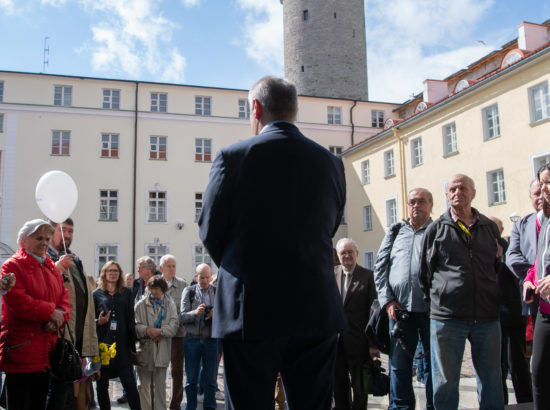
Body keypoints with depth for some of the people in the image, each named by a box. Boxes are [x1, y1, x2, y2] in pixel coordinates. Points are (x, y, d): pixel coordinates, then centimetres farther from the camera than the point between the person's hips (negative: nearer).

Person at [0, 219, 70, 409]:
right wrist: (50, 312, -16)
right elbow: (17, 301, -19)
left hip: (46, 351, 7)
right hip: (20, 350, -7)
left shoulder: (52, 268, 16)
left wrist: (59, 317, -10)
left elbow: (64, 298, 11)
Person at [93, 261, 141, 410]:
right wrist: (99, 322, -13)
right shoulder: (97, 294, 7)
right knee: (102, 385, 5)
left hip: (122, 345, 0)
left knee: (129, 383, -5)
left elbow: (130, 319, 8)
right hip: (102, 344, 0)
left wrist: (132, 343, 3)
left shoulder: (127, 293, 10)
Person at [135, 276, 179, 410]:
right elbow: (135, 324, -3)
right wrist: (147, 330, -19)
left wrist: (160, 331, -15)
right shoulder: (141, 304, 4)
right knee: (143, 384, 7)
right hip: (144, 348, 0)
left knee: (161, 385, 9)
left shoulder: (170, 304, 5)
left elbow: (174, 324, -2)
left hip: (162, 349, 0)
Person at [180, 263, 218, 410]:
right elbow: (182, 317, -2)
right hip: (192, 339, 0)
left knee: (210, 379, 7)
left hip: (211, 339, 1)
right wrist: (195, 312, -22)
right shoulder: (189, 291, 3)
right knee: (191, 379, 9)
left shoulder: (218, 292, 6)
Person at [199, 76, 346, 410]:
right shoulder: (331, 162, 5)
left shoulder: (233, 157, -7)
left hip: (252, 311, -3)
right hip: (318, 312, 4)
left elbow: (210, 232, 0)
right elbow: (329, 230, 10)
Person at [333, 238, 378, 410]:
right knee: (339, 384, 15)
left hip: (357, 342, -3)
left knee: (359, 385, 9)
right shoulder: (330, 274, 6)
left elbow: (373, 310, -6)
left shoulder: (367, 276, -4)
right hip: (335, 340, 3)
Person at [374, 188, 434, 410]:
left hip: (431, 310, -2)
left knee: (434, 364, 7)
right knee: (399, 364, 7)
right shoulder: (395, 232, 14)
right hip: (399, 309, 2)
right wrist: (387, 300, 1)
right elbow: (380, 267, 11)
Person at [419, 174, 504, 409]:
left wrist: (492, 298, 13)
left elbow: (499, 267, 20)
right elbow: (424, 272, 9)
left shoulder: (490, 227, 11)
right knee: (445, 382, 4)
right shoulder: (436, 229, 4)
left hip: (487, 316, 3)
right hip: (447, 316, -2)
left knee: (491, 381, 10)